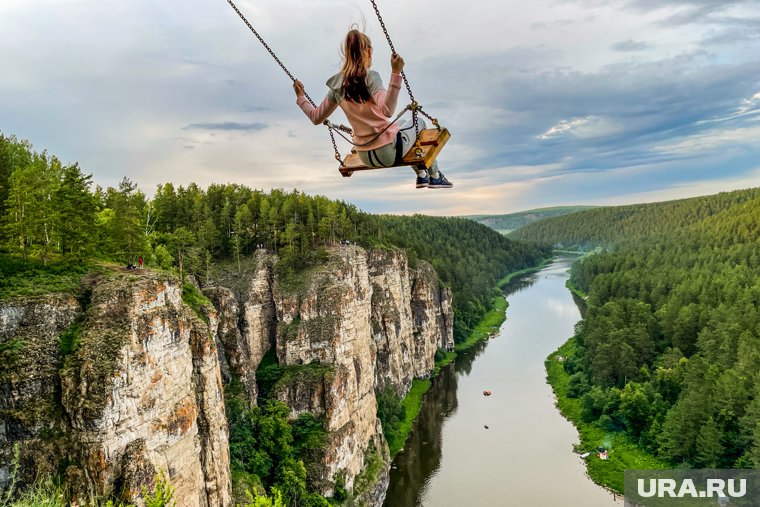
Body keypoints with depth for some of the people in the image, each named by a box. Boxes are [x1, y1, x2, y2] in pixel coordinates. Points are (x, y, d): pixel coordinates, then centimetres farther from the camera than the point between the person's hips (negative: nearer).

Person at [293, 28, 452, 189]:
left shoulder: (337, 85, -1)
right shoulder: (370, 76, -17)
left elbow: (316, 117, 8)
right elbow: (387, 110, -33)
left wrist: (300, 97, 22)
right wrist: (395, 73, -36)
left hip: (365, 157, 6)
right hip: (389, 153, -6)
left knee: (402, 124, 36)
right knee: (419, 123, 26)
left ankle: (421, 174, 36)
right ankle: (435, 176, 33)